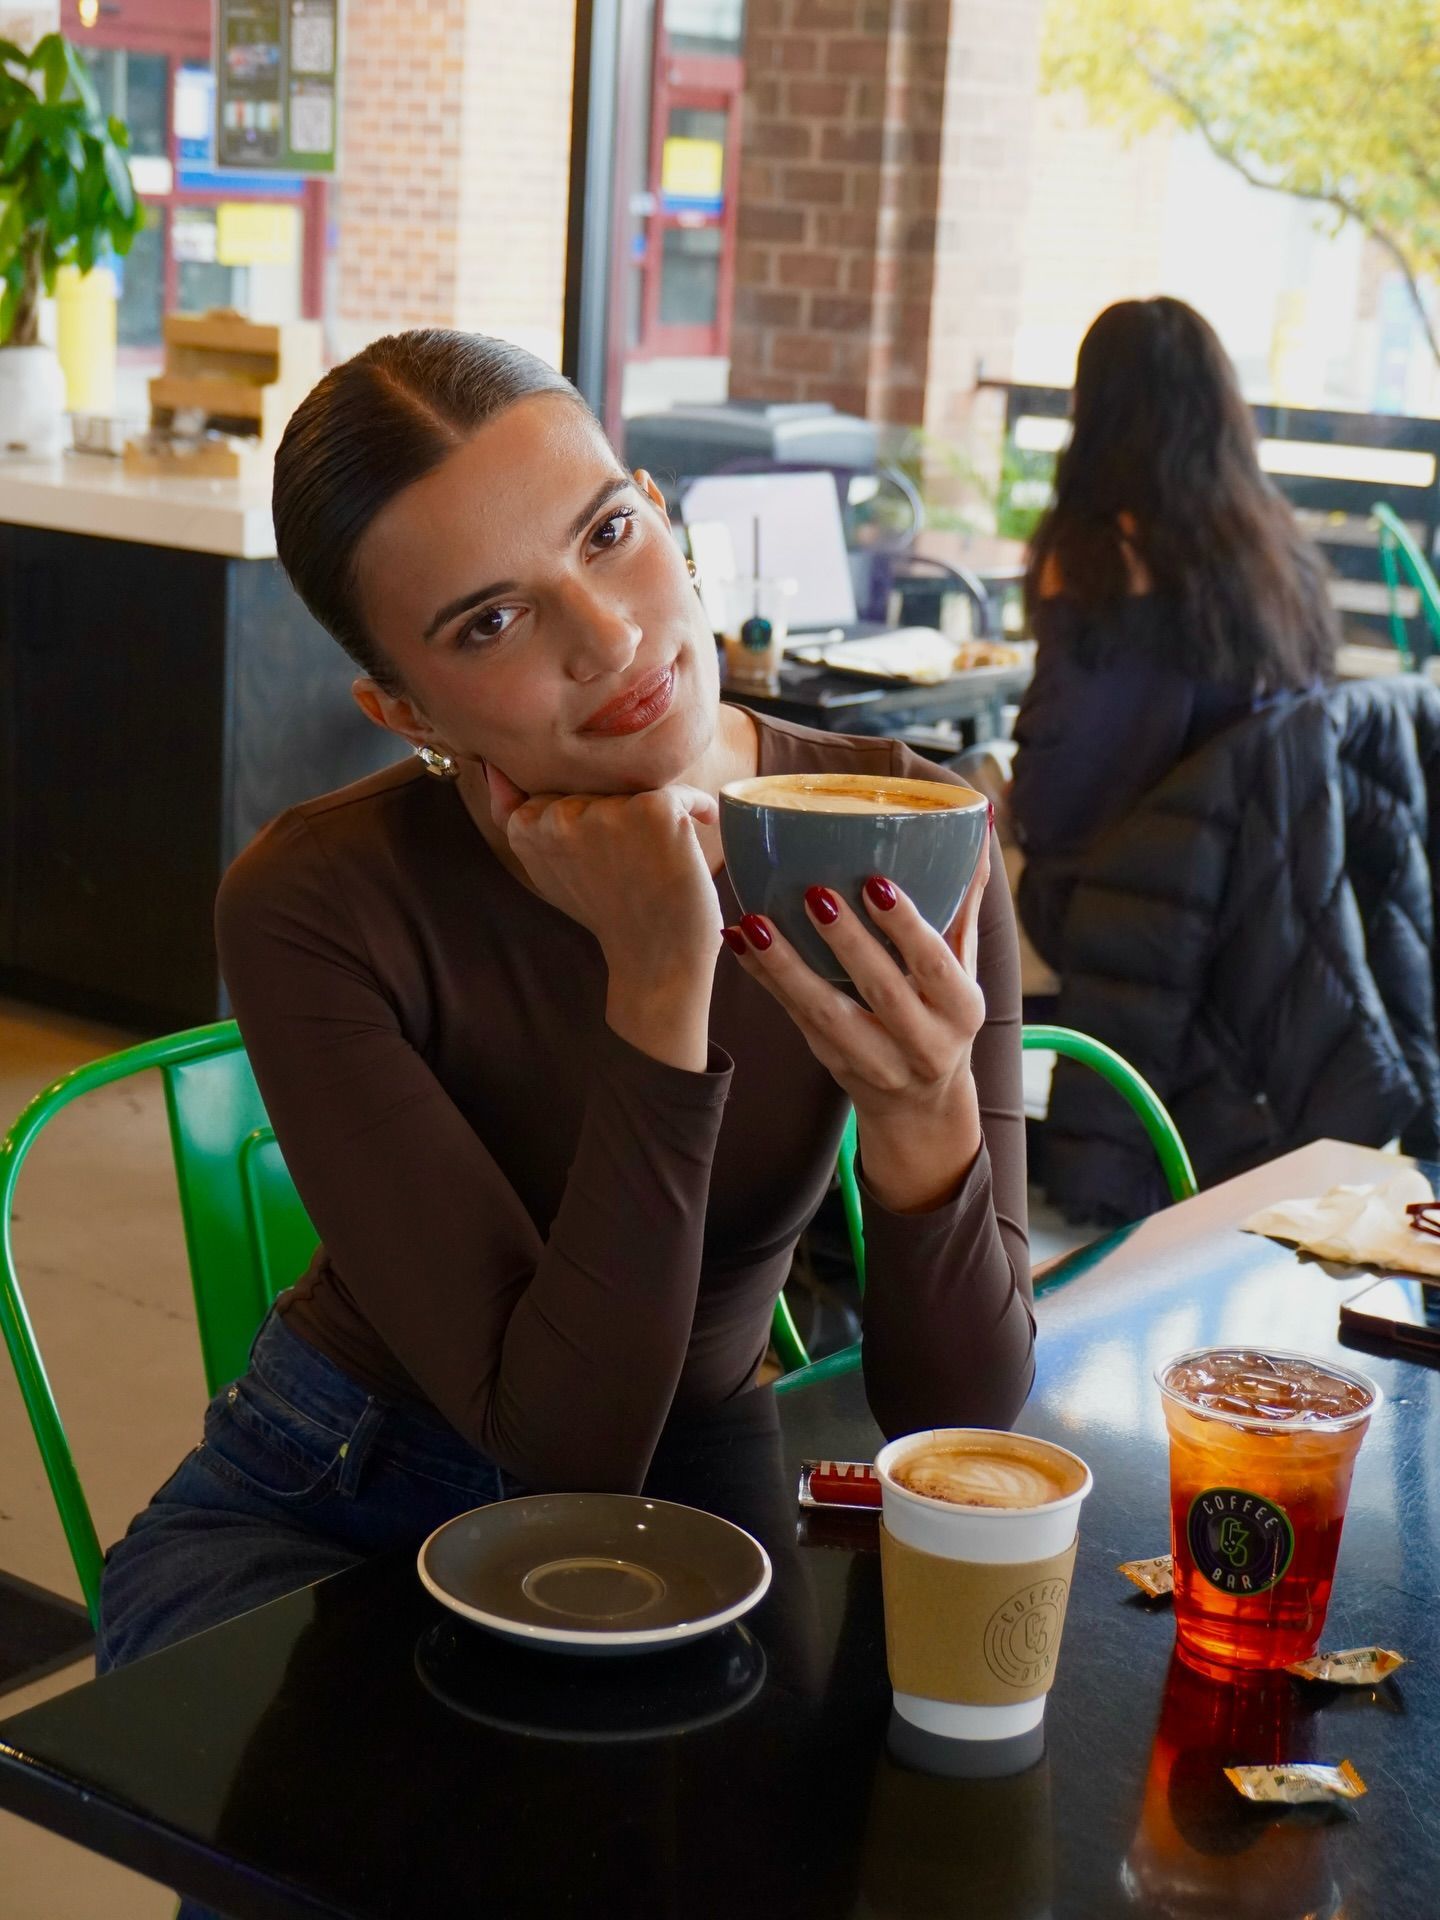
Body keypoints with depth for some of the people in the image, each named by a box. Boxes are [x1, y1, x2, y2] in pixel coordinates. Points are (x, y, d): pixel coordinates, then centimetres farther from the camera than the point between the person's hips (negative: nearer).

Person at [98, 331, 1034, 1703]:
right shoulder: (318, 908, -23)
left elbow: (961, 1421, -16)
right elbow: (570, 1448, -27)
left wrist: (927, 1118, -37)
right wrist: (659, 989, -34)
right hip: (319, 1519, -3)